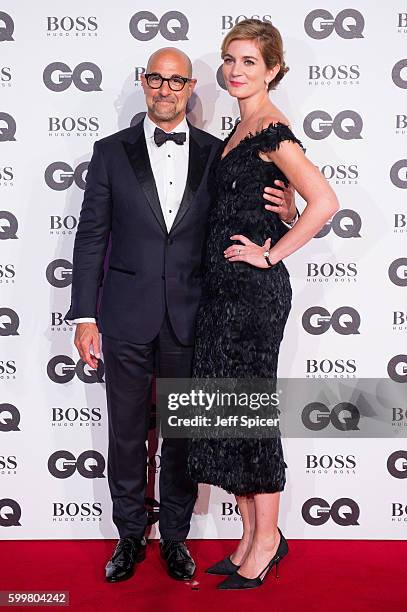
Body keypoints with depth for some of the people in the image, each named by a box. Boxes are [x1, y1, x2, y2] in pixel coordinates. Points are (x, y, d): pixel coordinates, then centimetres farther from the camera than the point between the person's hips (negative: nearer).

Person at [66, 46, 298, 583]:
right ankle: (130, 534, 28)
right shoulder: (112, 151, 3)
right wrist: (85, 317, -3)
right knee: (126, 433, 10)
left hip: (189, 318, 1)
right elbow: (91, 236, 2)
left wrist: (285, 214, -13)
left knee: (184, 433, 10)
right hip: (127, 317, 0)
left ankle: (175, 535, 28)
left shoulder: (216, 153, 5)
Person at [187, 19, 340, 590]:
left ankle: (267, 537, 15)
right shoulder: (242, 129, 17)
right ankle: (253, 536, 23)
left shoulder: (271, 129, -11)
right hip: (224, 286, 9)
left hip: (254, 287, -9)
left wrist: (271, 254, -15)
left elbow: (324, 201, -21)